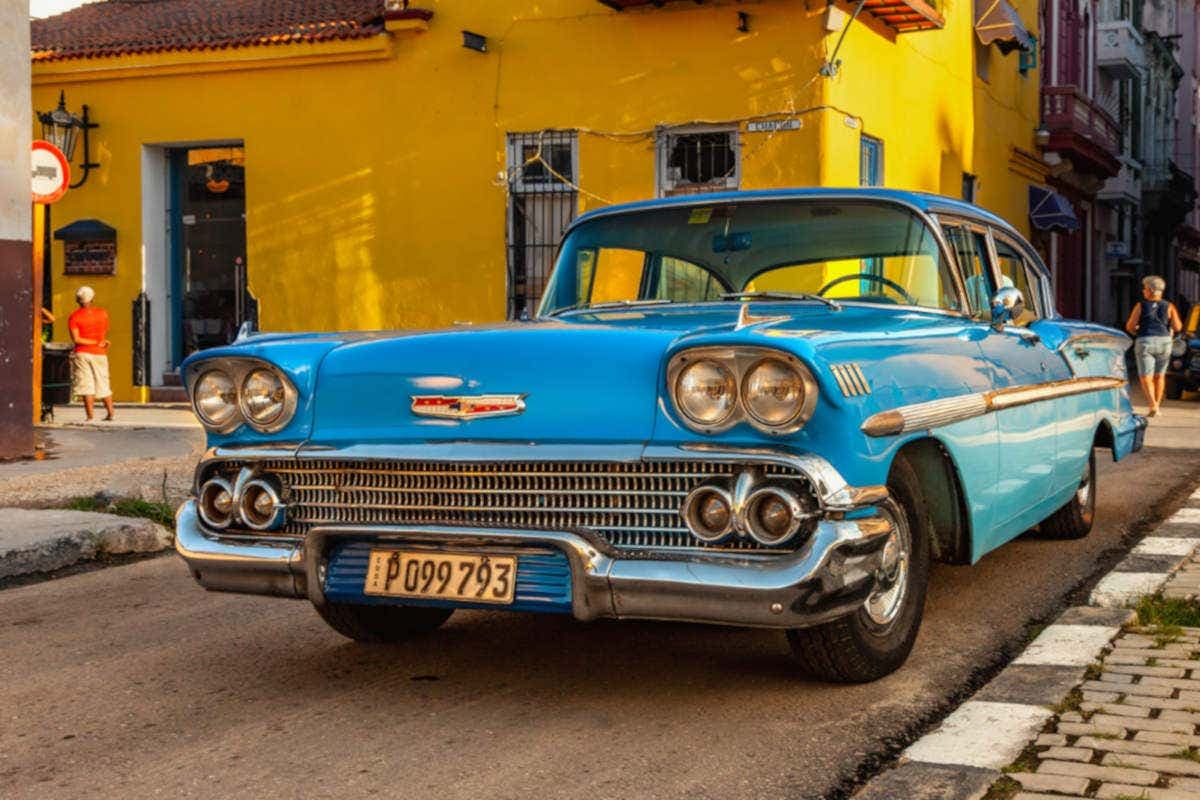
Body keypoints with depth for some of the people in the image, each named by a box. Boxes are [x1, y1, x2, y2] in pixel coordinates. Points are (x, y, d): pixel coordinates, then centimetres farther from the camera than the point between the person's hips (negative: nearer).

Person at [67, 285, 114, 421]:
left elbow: (76, 339, -12)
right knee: (103, 385, 12)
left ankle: (90, 416, -7)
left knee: (86, 386, -3)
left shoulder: (74, 317, -5)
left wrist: (96, 343, -10)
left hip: (82, 354, -3)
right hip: (100, 354, 3)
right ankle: (110, 414, 15)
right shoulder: (102, 313, 4)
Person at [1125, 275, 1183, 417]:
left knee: (1146, 379, -1)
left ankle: (1153, 407, -19)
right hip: (1164, 343, 3)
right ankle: (1157, 406, 24)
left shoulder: (1140, 306, -2)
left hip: (1145, 343, -3)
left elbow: (1129, 327, -2)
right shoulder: (1169, 307, 3)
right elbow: (1177, 327, -2)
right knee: (1159, 375, 20)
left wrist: (1135, 331, 20)